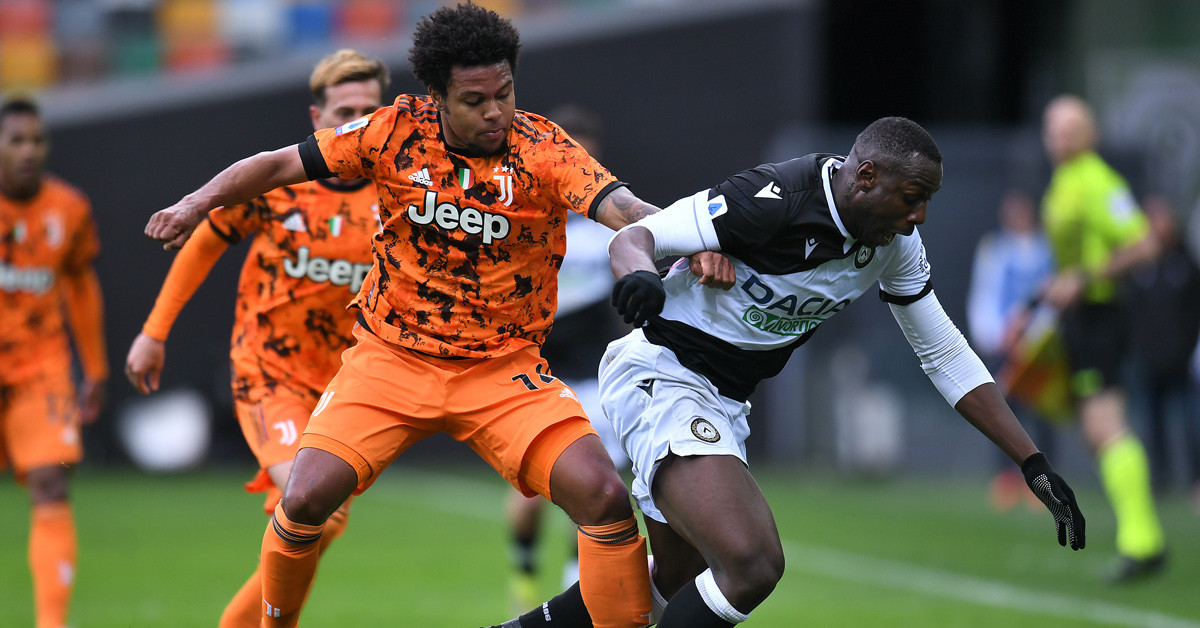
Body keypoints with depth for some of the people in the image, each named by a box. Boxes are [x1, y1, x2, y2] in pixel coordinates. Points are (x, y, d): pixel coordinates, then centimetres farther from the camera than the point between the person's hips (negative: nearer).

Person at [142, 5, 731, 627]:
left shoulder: (544, 149, -12)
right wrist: (201, 200, -14)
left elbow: (621, 207, -27)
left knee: (604, 496, -20)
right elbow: (280, 164, 1)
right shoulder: (399, 131, -8)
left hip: (504, 367, -1)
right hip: (391, 358, 1)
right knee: (306, 498, -15)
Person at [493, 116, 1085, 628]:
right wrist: (638, 273, -47)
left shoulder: (896, 244, -1)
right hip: (664, 373, -9)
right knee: (753, 563, -27)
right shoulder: (775, 200, -25)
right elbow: (634, 235, -22)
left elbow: (947, 357, 8)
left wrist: (1034, 464, 4)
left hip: (724, 399, 9)